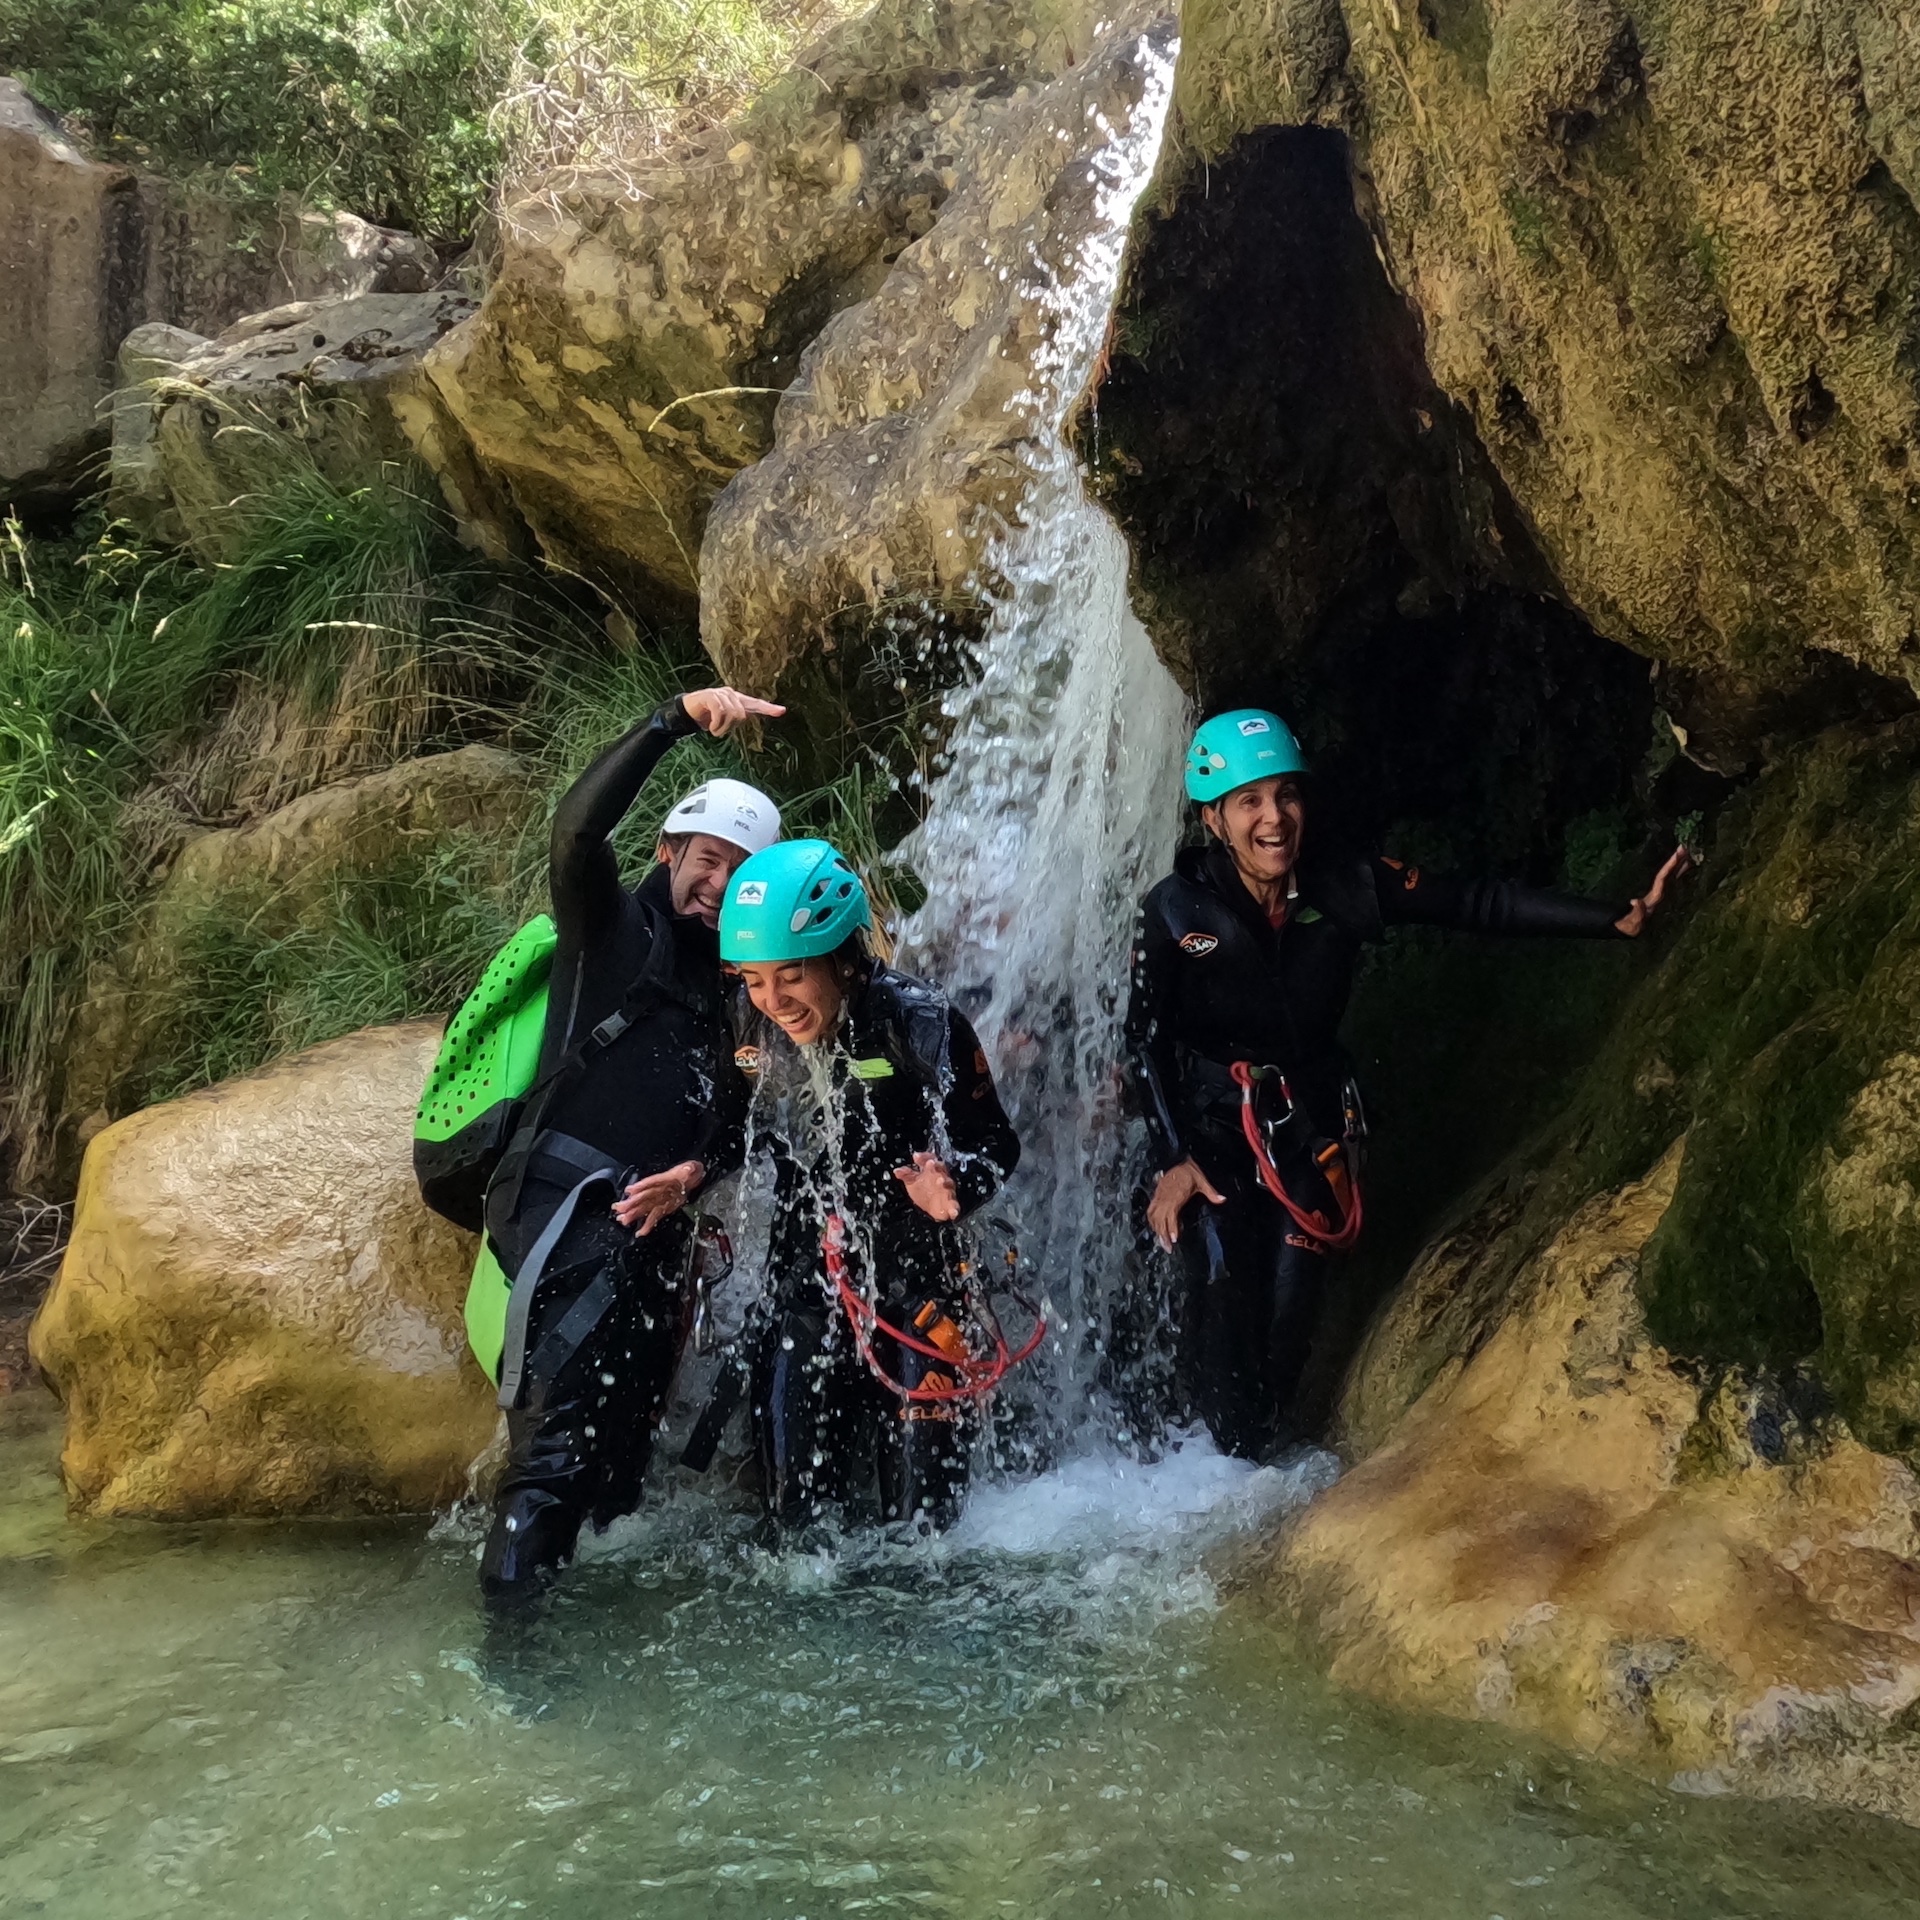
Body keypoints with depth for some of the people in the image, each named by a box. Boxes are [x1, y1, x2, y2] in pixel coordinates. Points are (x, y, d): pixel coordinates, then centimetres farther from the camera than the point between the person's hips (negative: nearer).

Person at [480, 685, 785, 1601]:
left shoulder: (732, 984, 26)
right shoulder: (611, 929, 8)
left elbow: (736, 1119, 24)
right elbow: (577, 829, -13)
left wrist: (697, 1169, 0)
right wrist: (676, 718, -20)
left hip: (652, 1224, 7)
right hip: (569, 1204, -7)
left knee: (620, 1455, 6)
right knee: (558, 1446, -21)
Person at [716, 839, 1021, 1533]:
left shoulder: (921, 1024, -19)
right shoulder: (754, 1028, -6)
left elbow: (994, 1142, -11)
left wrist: (952, 1188, -31)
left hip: (914, 1275, -3)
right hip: (804, 1274, 4)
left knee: (919, 1510, 0)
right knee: (796, 1501, 4)